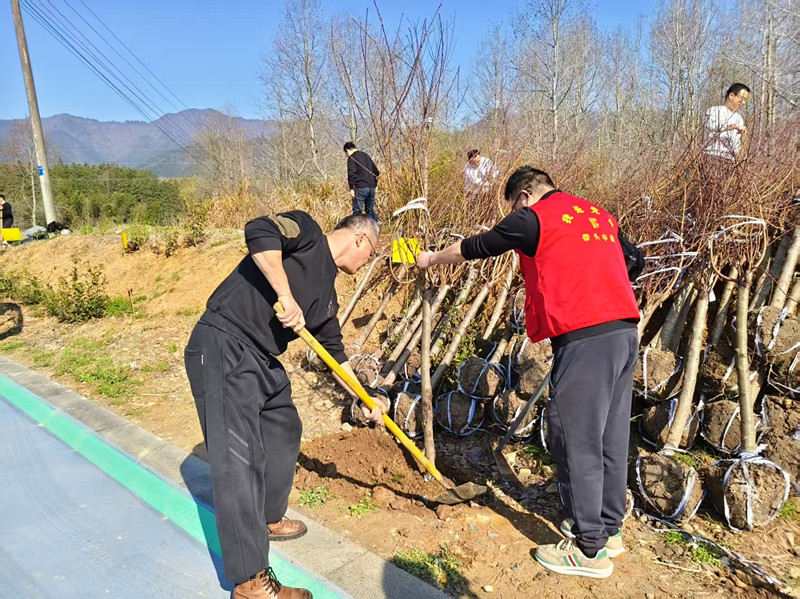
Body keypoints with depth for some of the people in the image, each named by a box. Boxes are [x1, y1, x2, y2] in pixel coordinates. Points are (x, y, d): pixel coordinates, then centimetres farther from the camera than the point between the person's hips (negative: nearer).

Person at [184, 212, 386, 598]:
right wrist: (285, 296, -24)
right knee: (238, 461, -9)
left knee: (284, 431, 22)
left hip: (264, 360, 10)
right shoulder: (308, 233, -5)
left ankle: (268, 519, 43)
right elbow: (259, 232, -24)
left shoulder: (327, 290, 18)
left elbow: (334, 350, 25)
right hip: (222, 351, -10)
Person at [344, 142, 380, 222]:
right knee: (370, 209, 16)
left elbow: (351, 174, -15)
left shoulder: (352, 158, -2)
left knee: (357, 210, -2)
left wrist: (351, 188, -14)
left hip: (360, 188, -7)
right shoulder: (366, 155, 20)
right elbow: (376, 171, 23)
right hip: (371, 187, 7)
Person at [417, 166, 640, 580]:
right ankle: (608, 528, 31)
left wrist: (432, 259, 26)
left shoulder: (533, 218, -1)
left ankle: (590, 550, 13)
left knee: (576, 440, 2)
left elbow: (471, 248, 9)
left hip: (584, 339, -8)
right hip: (625, 330, 9)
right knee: (610, 436, 17)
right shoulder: (601, 216, 20)